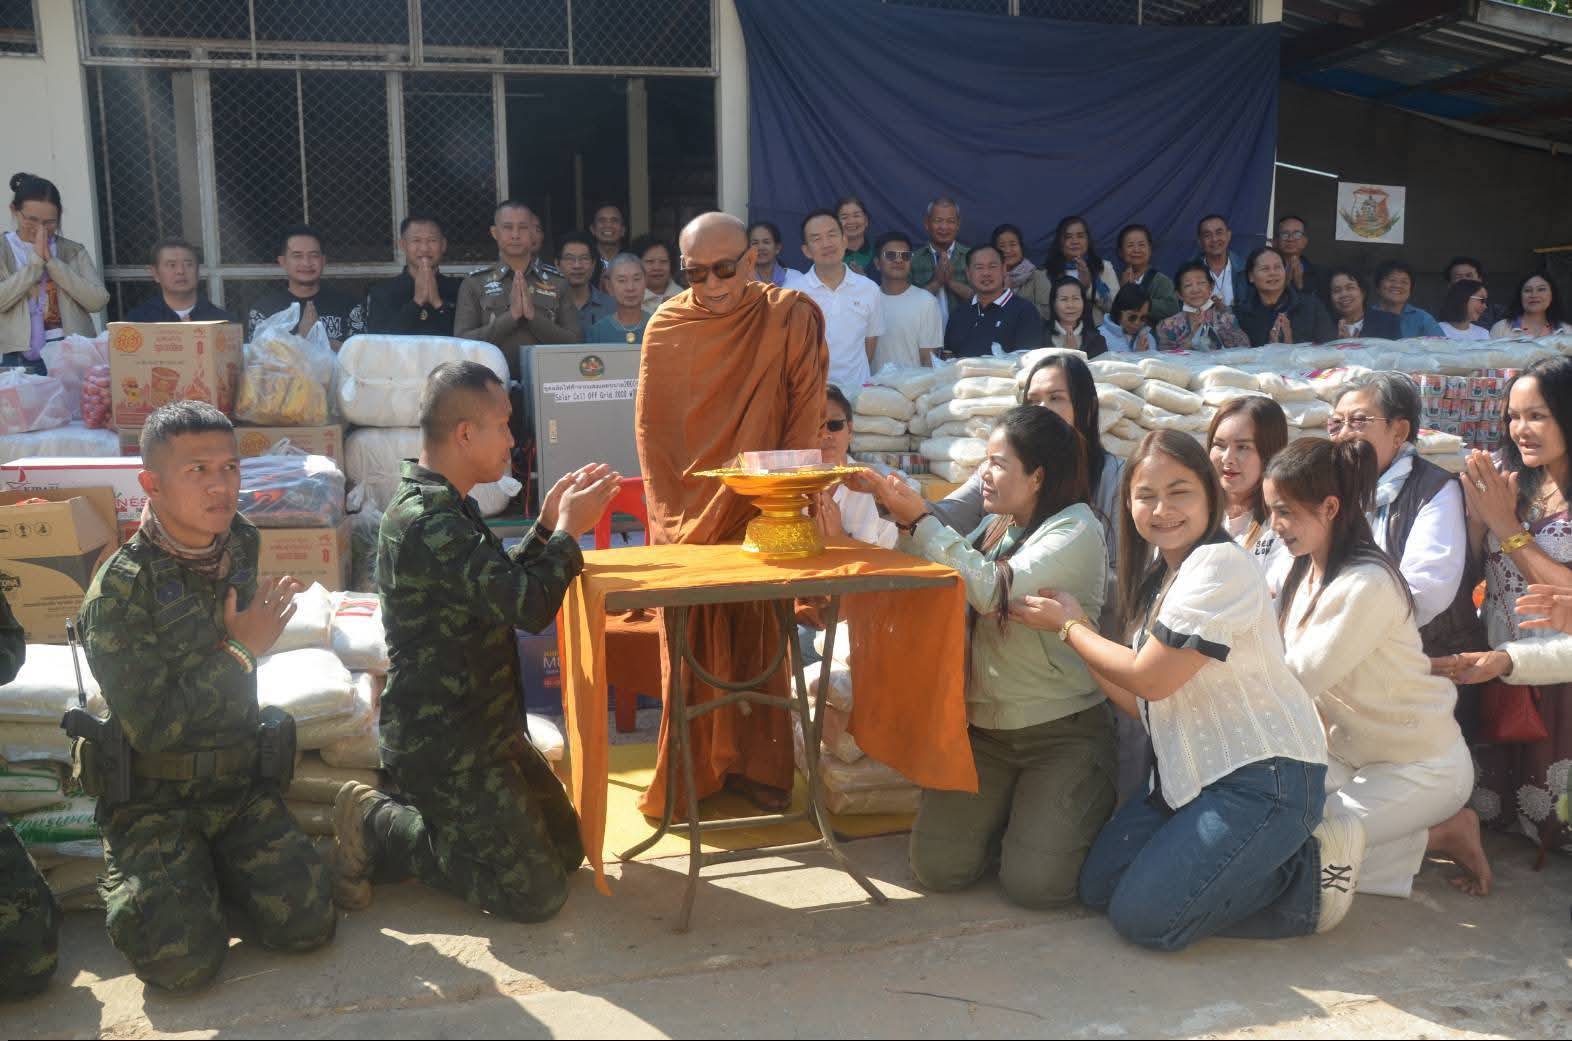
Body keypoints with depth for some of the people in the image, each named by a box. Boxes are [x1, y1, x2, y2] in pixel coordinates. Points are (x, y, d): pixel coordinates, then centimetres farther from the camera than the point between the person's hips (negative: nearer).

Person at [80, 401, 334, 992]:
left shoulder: (241, 546, 1)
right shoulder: (121, 587, -18)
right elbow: (148, 726, -23)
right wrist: (240, 651, -19)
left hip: (241, 785, 5)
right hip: (157, 799, -4)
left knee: (307, 924, -10)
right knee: (183, 962, -18)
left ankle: (213, 869, 19)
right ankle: (130, 882, 14)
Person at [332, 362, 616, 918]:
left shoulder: (445, 507, 9)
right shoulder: (426, 523, -24)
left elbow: (502, 587, 19)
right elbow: (528, 606, -28)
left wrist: (548, 525, 6)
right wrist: (569, 529, -13)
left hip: (482, 728, 10)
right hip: (443, 745, -10)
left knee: (566, 847, 16)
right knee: (537, 891, -7)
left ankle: (409, 817, 17)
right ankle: (380, 828, 2)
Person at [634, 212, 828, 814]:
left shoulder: (791, 318, -3)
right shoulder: (667, 327, 1)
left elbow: (805, 418, -3)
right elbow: (651, 429, 3)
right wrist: (670, 518, -4)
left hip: (758, 511, -1)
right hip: (685, 512, 1)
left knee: (757, 639, 5)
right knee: (689, 646, 5)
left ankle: (754, 765, 19)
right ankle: (689, 775, 17)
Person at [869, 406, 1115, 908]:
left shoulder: (1077, 529, -11)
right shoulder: (995, 527, 11)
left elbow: (991, 590, -23)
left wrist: (921, 522, -17)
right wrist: (908, 524, -2)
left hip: (1062, 730, -6)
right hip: (985, 725, 6)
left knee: (1033, 882, -15)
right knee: (937, 867, -7)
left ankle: (1091, 805, 15)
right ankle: (1010, 808, 21)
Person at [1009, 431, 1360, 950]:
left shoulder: (1220, 565, -18)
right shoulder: (1161, 578, 11)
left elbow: (1149, 680, -17)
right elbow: (1141, 701, 6)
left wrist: (1071, 626, -3)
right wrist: (1068, 625, 4)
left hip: (1265, 778, -9)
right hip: (1194, 773, 9)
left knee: (1143, 917, -15)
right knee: (1098, 886, 3)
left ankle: (1309, 875, 1)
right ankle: (1266, 862, 13)